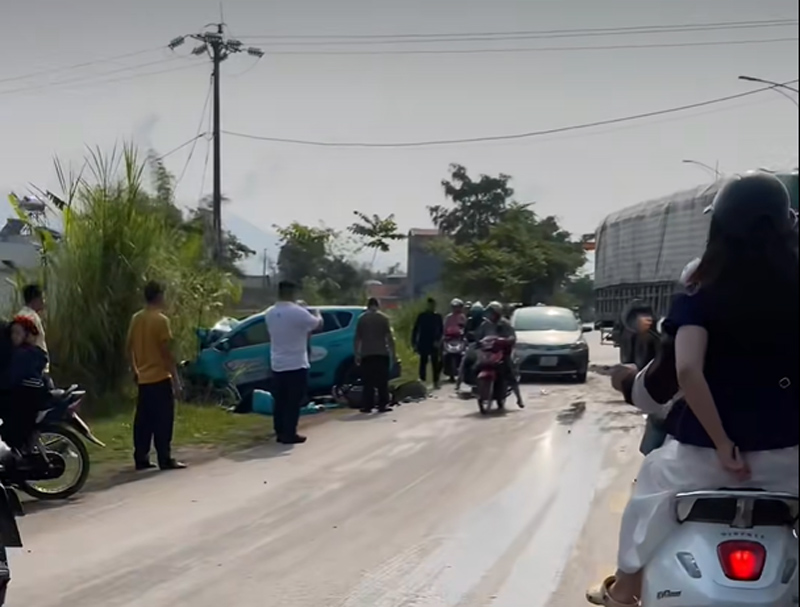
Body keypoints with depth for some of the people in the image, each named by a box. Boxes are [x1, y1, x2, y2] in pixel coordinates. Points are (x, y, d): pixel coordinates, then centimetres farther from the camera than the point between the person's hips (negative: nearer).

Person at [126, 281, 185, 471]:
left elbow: (129, 347, 13)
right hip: (160, 377, -7)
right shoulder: (160, 319, -14)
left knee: (143, 420, 10)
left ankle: (141, 459, 12)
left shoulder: (136, 318, 8)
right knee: (163, 421, -3)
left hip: (143, 378, 7)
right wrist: (176, 378, -11)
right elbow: (166, 352, -15)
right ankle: (165, 460, -2)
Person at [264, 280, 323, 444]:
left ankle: (280, 433, 15)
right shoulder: (298, 312, -16)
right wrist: (317, 314, 19)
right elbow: (317, 324, -2)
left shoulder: (269, 313, 4)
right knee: (293, 402, -1)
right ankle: (289, 435, -1)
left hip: (277, 365, 6)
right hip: (296, 364, -6)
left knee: (280, 401, 12)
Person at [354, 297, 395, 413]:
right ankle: (383, 405, 1)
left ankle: (367, 405, -1)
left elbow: (357, 339, 4)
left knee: (368, 381, 3)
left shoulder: (362, 318, 5)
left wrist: (357, 354, 10)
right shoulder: (383, 318, -1)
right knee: (382, 381, 3)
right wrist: (392, 353, 1)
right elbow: (389, 337, -5)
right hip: (382, 353, -1)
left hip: (366, 354, 1)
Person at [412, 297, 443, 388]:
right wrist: (414, 343, -4)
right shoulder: (421, 316, 1)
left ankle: (436, 382, 5)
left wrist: (438, 340, -10)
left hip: (434, 344, 1)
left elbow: (441, 330, 5)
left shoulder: (438, 316, 5)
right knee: (423, 362, 0)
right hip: (423, 343, -1)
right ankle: (422, 381, 3)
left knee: (435, 363, -1)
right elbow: (415, 330, 1)